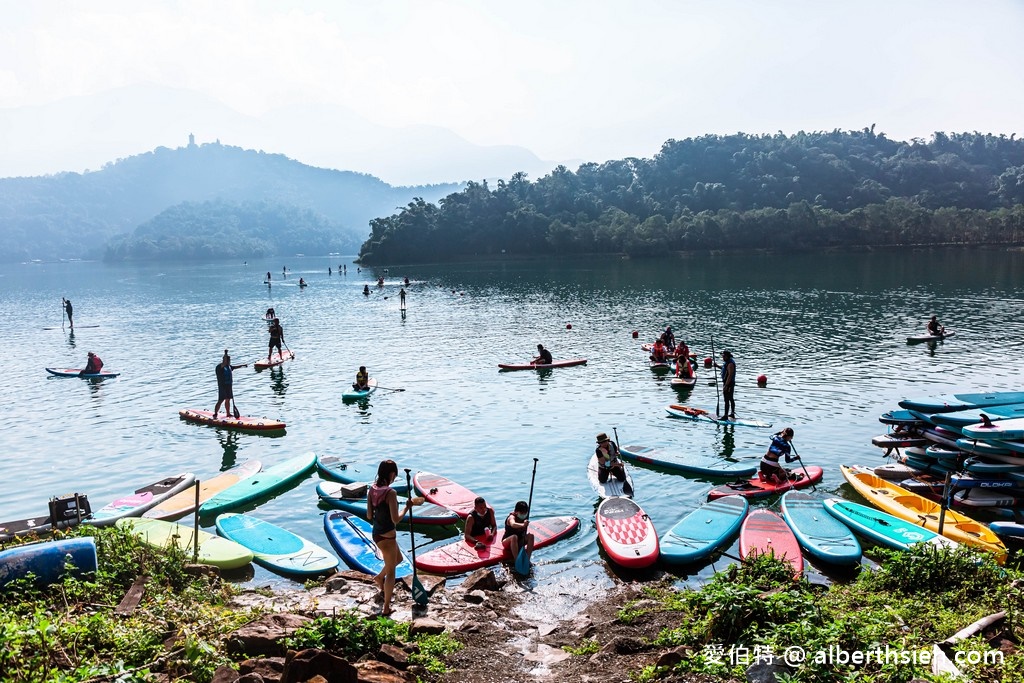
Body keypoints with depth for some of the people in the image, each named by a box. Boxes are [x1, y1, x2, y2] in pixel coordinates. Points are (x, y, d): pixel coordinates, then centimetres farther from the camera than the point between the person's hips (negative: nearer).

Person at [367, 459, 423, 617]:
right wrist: (408, 507, -12)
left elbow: (369, 516, 4)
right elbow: (395, 519, -23)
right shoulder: (391, 493, -24)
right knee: (391, 572, 8)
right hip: (387, 536, -8)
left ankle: (379, 577, 43)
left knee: (398, 558, 31)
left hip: (376, 533, 8)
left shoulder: (372, 490, -2)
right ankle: (386, 608, 16)